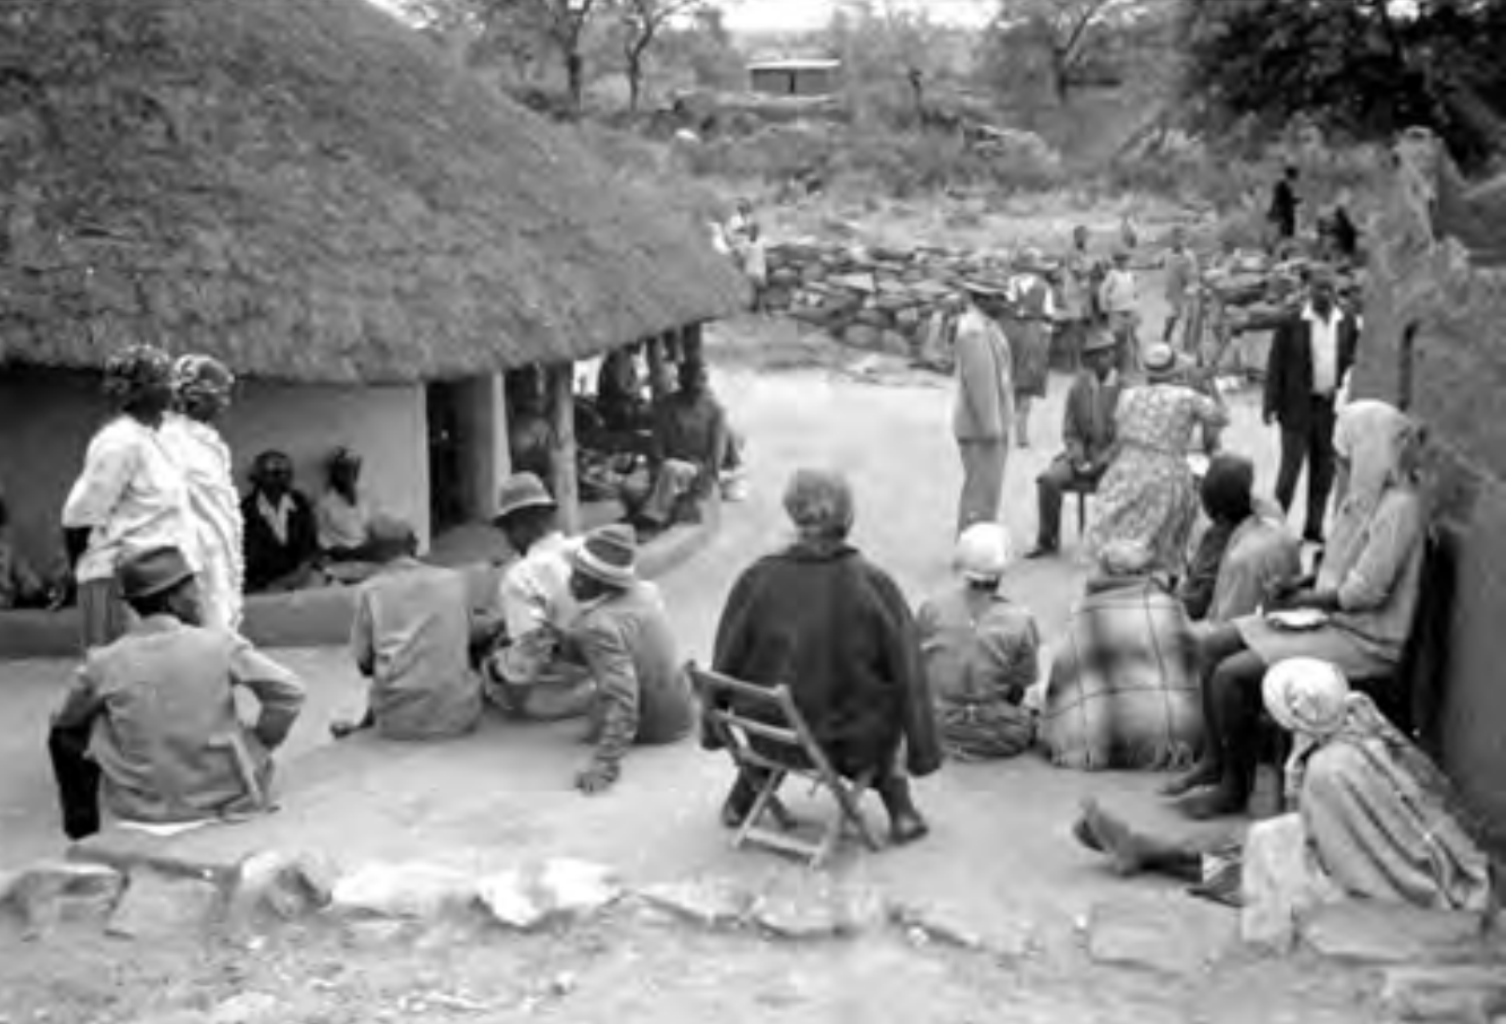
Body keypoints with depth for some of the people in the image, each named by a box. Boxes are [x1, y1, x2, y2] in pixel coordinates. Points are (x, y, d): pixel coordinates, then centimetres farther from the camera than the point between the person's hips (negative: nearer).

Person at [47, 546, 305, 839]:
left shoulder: (104, 663, -10)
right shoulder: (220, 644, -14)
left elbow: (66, 721, 6)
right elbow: (288, 692, -13)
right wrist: (258, 744, 0)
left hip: (139, 808, 0)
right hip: (225, 801, 0)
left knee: (65, 735, 25)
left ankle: (83, 835, 33)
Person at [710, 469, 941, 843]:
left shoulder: (757, 579, -13)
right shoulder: (874, 585, -18)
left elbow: (726, 662, -2)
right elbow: (908, 676, -10)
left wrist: (711, 728, 15)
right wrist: (923, 751, 2)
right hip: (853, 741, -2)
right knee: (890, 694, 28)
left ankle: (745, 796, 37)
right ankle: (899, 807, 23)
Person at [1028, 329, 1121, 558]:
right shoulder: (1078, 388, 6)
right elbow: (1070, 431, 10)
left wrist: (1102, 460, -16)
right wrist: (1079, 459, -8)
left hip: (1115, 458, -3)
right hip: (1084, 455, 3)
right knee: (1049, 479, -22)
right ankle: (1047, 540, -10)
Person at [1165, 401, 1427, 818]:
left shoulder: (1400, 507, -21)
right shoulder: (1367, 493, 8)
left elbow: (1365, 592, -24)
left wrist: (1305, 600, -11)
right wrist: (1305, 585, 3)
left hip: (1362, 639, -10)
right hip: (1333, 617, 10)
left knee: (1231, 674, -18)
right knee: (1213, 646, 6)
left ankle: (1235, 787, -1)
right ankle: (1215, 760, 13)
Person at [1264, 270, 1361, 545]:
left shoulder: (1347, 323, 5)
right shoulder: (1291, 322, -7)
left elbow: (1352, 361, 14)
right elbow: (1275, 364, -5)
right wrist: (1271, 405, -9)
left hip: (1332, 406, 4)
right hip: (1298, 406, -4)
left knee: (1324, 470, 9)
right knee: (1291, 466, -3)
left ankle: (1314, 528, 19)